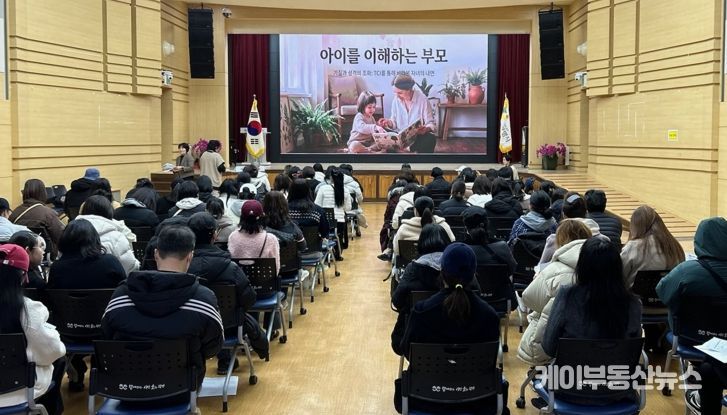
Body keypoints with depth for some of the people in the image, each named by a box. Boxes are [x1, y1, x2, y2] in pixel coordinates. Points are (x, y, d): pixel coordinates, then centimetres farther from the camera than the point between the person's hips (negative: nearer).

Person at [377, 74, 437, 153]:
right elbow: (395, 123, 11)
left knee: (430, 139, -34)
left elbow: (431, 123, -9)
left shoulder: (422, 99, -10)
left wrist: (426, 129, -32)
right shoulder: (396, 100, 2)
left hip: (419, 137, -3)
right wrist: (388, 122, -13)